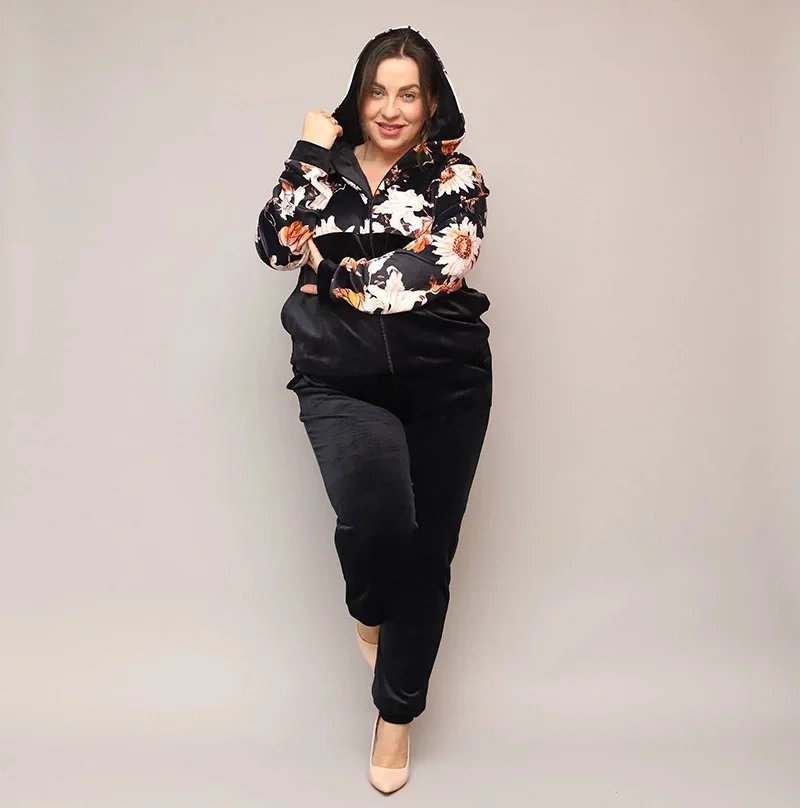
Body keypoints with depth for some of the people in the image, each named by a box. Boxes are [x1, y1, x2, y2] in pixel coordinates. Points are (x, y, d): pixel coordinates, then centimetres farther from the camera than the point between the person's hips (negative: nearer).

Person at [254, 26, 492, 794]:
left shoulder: (458, 180, 2)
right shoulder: (325, 167, 9)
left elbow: (423, 277, -14)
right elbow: (277, 246, -6)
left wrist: (330, 267, -8)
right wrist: (310, 155, -7)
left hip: (443, 385, 0)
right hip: (342, 383, 0)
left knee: (426, 552, 6)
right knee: (375, 513, -27)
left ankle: (396, 714, 30)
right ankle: (368, 608, 13)